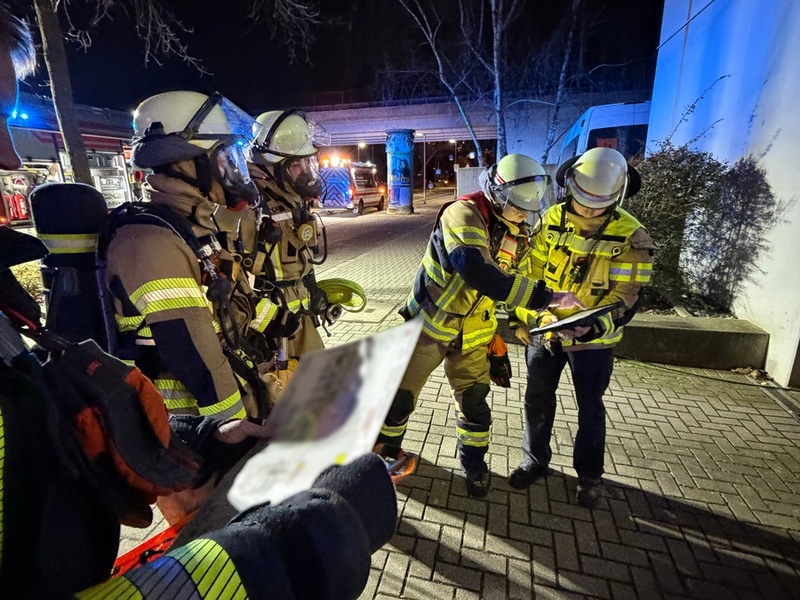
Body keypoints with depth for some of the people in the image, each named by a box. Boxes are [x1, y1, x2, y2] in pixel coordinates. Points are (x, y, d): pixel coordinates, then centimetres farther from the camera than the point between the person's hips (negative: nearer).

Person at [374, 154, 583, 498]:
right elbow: (477, 272, -41)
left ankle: (474, 464, 37)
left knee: (474, 402, 12)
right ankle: (384, 454, 35)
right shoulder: (464, 214, -24)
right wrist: (545, 296, -40)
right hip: (430, 325, -5)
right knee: (399, 396, 8)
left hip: (472, 335, 5)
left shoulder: (517, 233, 1)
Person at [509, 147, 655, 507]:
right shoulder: (552, 220, -6)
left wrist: (593, 327, -33)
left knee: (590, 409, 13)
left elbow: (625, 297, -16)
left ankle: (589, 474, 37)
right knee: (537, 399, 14)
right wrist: (537, 316, -14)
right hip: (544, 330, 3)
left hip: (593, 339, -2)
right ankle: (535, 460, 36)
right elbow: (531, 274, -3)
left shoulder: (631, 236, -15)